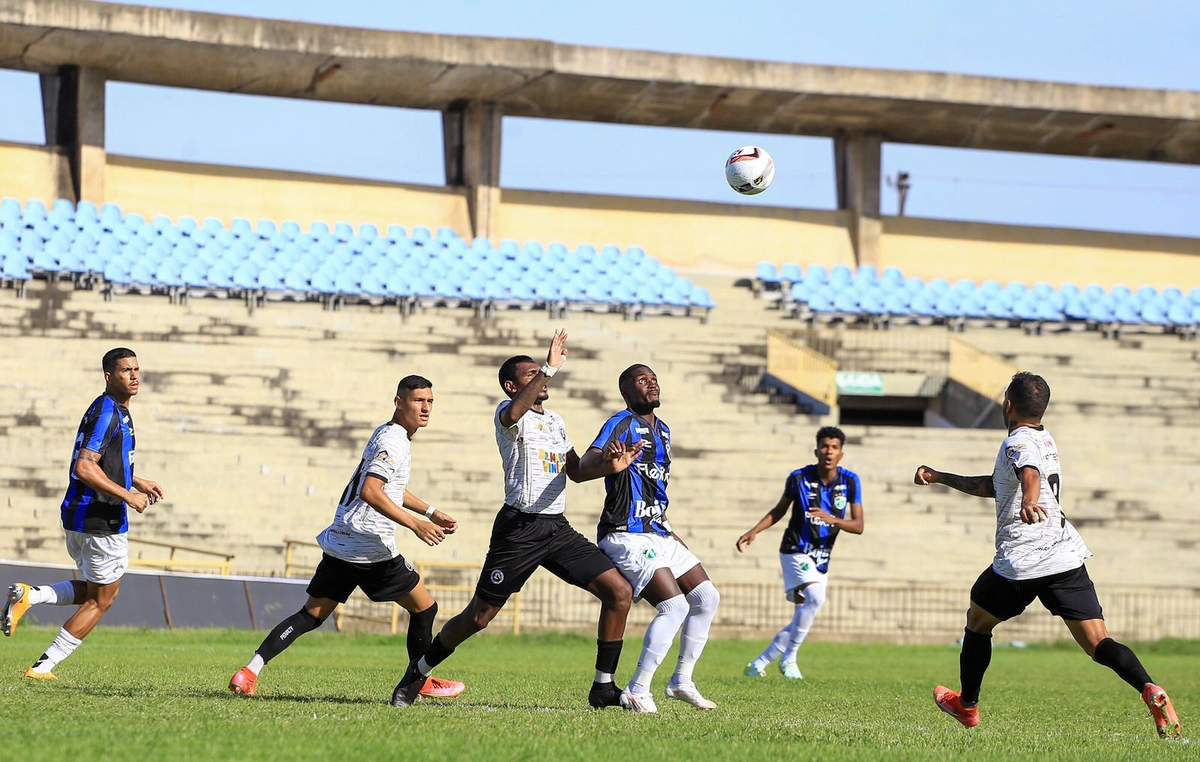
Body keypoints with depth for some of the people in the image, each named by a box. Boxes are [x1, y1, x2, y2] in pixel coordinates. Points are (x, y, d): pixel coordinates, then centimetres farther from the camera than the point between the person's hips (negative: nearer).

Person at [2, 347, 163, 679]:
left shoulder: (117, 412, 15)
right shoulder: (107, 412, -17)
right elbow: (85, 468, -25)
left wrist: (137, 482, 23)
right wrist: (128, 496, -21)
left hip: (79, 519, 10)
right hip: (101, 522, -10)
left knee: (91, 591, 23)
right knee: (100, 600, 4)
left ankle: (30, 594, 4)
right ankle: (43, 667, 6)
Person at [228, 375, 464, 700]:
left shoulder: (386, 434, 21)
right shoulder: (394, 442, -13)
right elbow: (370, 492, -25)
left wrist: (432, 513, 36)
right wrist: (415, 524, -24)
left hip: (340, 545, 9)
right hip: (370, 548, -9)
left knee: (311, 615, 6)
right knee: (424, 607, 7)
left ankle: (249, 672, -6)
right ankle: (420, 681, 18)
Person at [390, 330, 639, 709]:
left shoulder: (555, 420, 20)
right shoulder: (508, 412, -5)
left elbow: (576, 471, 25)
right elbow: (512, 414, -31)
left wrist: (609, 466, 4)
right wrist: (549, 368, -34)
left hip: (558, 528, 7)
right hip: (520, 530, -7)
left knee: (619, 593, -6)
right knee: (478, 617, -1)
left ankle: (603, 687, 1)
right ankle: (418, 672, 22)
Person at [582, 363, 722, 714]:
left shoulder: (662, 430, 18)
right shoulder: (622, 424, -10)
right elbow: (585, 465, -27)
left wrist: (671, 534, 27)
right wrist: (608, 459, -49)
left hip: (658, 535, 9)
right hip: (627, 537, -9)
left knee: (707, 598, 7)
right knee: (675, 605, -20)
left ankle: (681, 681, 16)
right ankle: (637, 691, -14)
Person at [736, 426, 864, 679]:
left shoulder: (850, 481, -6)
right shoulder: (799, 477, -9)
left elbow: (858, 526, -9)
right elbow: (779, 510, 7)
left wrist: (832, 519, -28)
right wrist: (754, 531, -7)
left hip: (821, 559, 4)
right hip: (796, 551, -4)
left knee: (803, 617, 6)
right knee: (815, 597, -28)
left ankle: (758, 665, 22)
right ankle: (789, 659, -15)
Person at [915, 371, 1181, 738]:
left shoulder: (1018, 443, -6)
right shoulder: (1045, 440, 21)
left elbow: (1030, 475, -31)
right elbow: (996, 486, 32)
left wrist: (1028, 501, -53)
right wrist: (940, 478, 36)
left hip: (1020, 562, -6)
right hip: (1066, 556, 6)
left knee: (977, 621, 22)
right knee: (1098, 643, -6)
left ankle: (966, 705, 34)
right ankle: (1150, 690, -31)